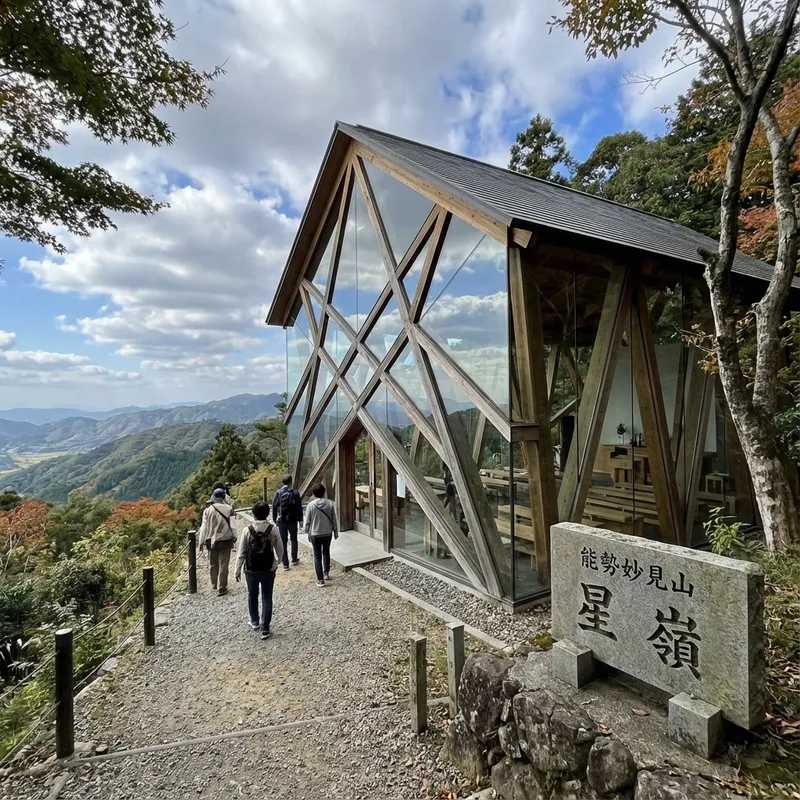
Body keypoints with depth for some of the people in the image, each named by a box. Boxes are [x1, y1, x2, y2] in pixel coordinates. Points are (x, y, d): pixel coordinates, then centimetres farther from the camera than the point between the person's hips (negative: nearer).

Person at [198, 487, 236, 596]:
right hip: (225, 540, -2)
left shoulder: (208, 510, -2)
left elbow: (204, 527, 0)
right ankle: (221, 588, 3)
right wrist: (234, 538, 3)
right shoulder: (228, 509, -7)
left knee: (213, 564, 20)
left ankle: (214, 584, 34)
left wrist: (202, 542, 7)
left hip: (211, 541, 2)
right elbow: (232, 525, -7)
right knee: (223, 565, 3)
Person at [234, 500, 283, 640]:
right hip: (268, 570, 0)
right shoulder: (272, 529, -11)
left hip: (251, 570, 1)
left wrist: (238, 570, 3)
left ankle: (254, 622, 38)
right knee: (267, 598, 9)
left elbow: (241, 552, -7)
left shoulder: (247, 530, -12)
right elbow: (280, 550, -4)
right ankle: (265, 629, 9)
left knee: (252, 596, 22)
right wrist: (276, 562, 14)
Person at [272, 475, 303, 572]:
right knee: (294, 540, 18)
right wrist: (300, 519, 5)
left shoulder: (277, 493, -3)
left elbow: (274, 508, 0)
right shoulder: (295, 493, -5)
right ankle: (294, 560, 26)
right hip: (292, 520, 0)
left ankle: (285, 564, 4)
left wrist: (275, 520, 11)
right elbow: (299, 507, -3)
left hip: (281, 521, 0)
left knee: (283, 542, 4)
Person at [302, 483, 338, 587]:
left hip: (315, 534, -2)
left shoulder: (311, 505, -14)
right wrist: (336, 531, 10)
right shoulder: (330, 503, -9)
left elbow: (307, 521, -7)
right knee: (326, 553, 24)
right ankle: (326, 574, 34)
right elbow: (334, 519, -2)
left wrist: (306, 531, 11)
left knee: (317, 556, 7)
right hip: (328, 533, 2)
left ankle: (320, 580, 8)